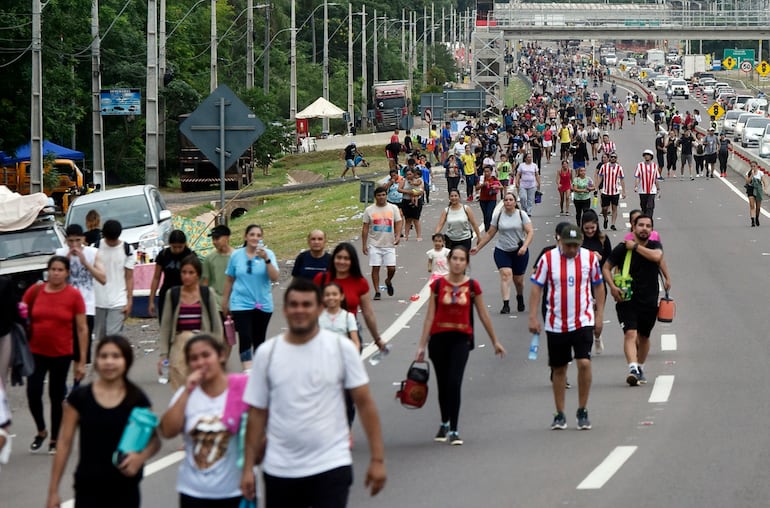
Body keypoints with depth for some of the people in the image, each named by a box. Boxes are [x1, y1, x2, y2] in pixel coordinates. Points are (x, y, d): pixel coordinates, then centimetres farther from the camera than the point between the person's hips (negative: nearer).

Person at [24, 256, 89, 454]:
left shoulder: (74, 295, -7)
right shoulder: (34, 291, -2)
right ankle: (41, 431, 19)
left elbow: (82, 329, -3)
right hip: (36, 352, 1)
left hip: (62, 354, -1)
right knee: (33, 393, -7)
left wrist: (82, 361, -5)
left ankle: (55, 440, 22)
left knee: (57, 397, 8)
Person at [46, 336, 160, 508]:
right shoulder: (80, 397, -4)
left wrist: (141, 457, -22)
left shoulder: (137, 399, -3)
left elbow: (154, 440, 2)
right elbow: (65, 443, 1)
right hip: (88, 487, 0)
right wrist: (53, 490, 0)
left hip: (124, 489, 1)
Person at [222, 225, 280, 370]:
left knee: (259, 340, 12)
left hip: (263, 305, 1)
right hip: (241, 303, -1)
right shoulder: (236, 255, 1)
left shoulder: (268, 254, -2)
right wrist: (225, 302, 15)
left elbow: (275, 278, -13)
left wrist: (266, 259, -25)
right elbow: (229, 280, 11)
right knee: (245, 338, -14)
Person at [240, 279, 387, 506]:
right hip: (279, 469, 3)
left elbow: (364, 403, -2)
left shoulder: (342, 348, -3)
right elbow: (257, 413, 5)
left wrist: (377, 459, -7)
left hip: (331, 467, -3)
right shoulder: (267, 353, 2)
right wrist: (248, 468, 1)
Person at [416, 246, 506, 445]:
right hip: (439, 338, 1)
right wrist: (422, 344, -2)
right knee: (443, 384, 11)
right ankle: (444, 424, 33)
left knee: (454, 383, -14)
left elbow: (483, 315, 9)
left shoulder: (472, 286, 1)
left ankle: (454, 430, -9)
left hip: (461, 338, -1)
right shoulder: (438, 285, 1)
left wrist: (495, 341, 14)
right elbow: (430, 316, 1)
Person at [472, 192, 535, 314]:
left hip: (519, 252, 0)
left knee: (518, 280, 9)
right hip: (502, 251, 0)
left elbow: (530, 232, -7)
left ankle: (520, 297, 41)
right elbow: (490, 234, 11)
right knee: (505, 275, -19)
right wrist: (478, 247, 9)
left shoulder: (521, 214, -2)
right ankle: (506, 305, -26)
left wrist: (524, 247, -22)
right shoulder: (498, 215, 3)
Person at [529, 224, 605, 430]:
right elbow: (536, 288, 0)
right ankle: (560, 415, 19)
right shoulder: (548, 259, -4)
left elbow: (598, 287, 10)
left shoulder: (590, 258, 0)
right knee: (559, 368, 8)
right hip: (556, 324, 0)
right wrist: (533, 317, -6)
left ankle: (582, 411, 1)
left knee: (584, 363, -14)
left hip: (583, 321, 0)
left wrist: (599, 316, 7)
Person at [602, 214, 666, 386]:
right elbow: (606, 268, 4)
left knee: (644, 337, 16)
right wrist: (612, 286, -11)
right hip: (627, 299, -3)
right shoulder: (622, 248, -3)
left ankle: (640, 368, 35)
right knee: (630, 334, -19)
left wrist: (636, 246, -15)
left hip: (649, 301, 3)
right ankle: (633, 369, -31)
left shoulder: (655, 246, 2)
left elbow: (656, 256, -21)